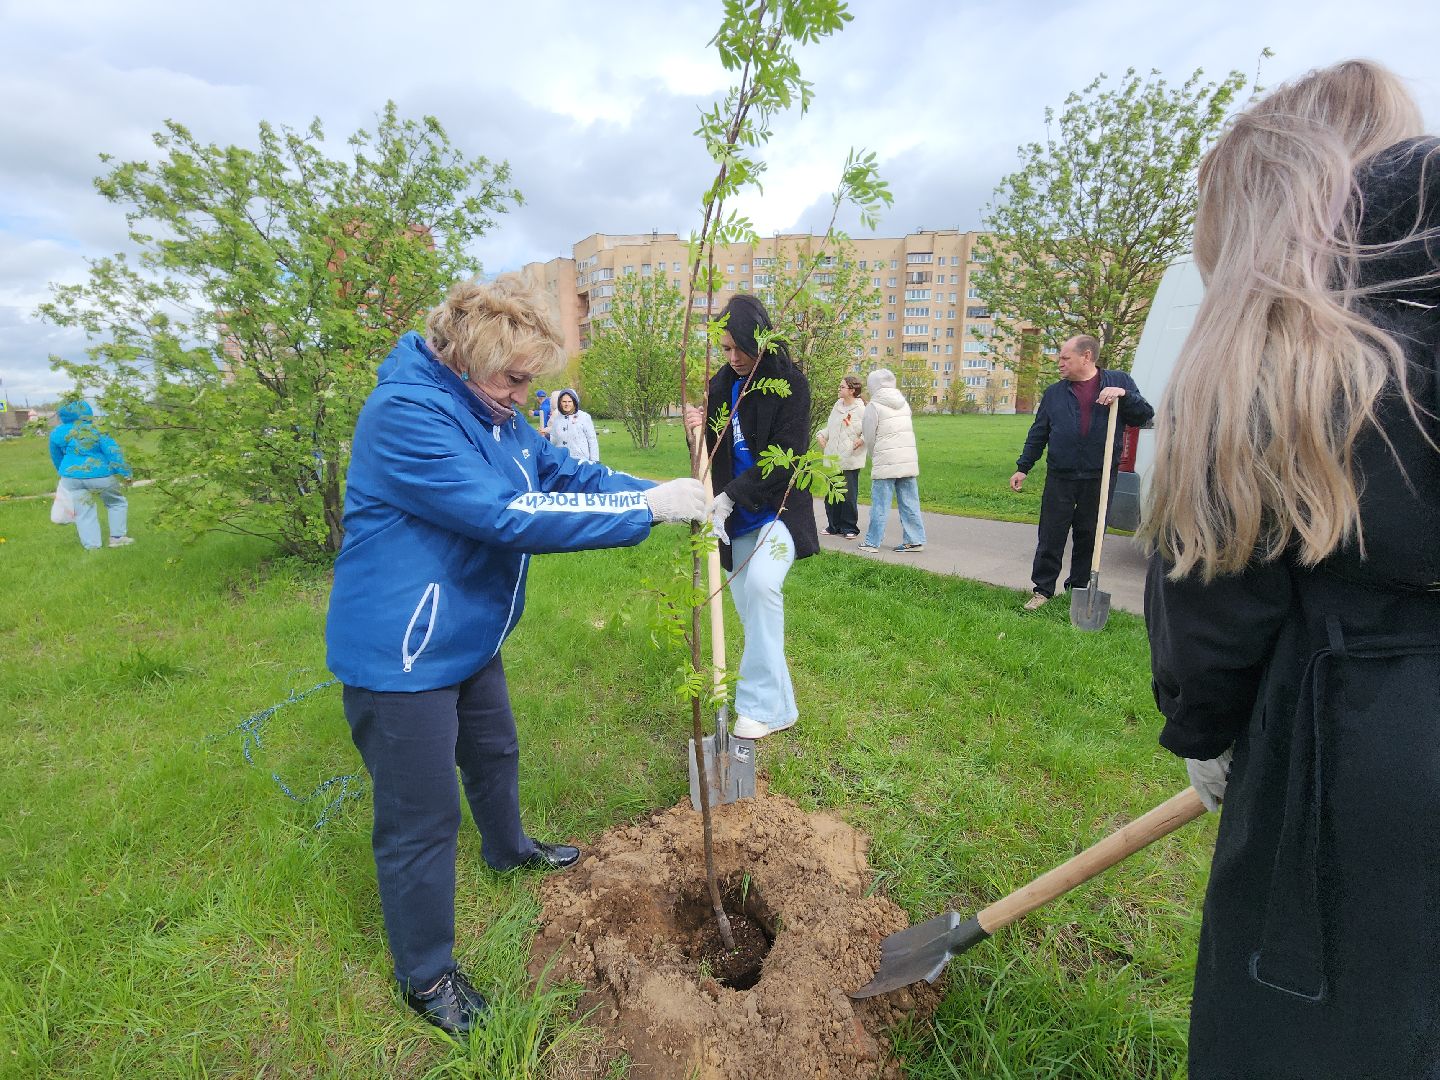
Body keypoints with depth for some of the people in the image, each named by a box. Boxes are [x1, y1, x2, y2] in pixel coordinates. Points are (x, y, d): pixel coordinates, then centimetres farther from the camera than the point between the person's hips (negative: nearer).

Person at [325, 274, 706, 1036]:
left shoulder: (488, 412, 3)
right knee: (422, 818, 6)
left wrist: (666, 493, -13)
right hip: (400, 658, -9)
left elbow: (565, 473, 1)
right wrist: (645, 509, -32)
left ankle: (508, 849, 59)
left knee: (494, 752, 29)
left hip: (467, 640, 9)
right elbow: (507, 514, -34)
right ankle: (425, 976, 30)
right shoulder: (406, 413, -27)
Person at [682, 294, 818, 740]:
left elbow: (784, 459, -16)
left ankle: (760, 703, -15)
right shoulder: (721, 385, 6)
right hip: (738, 517, 6)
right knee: (747, 603, 7)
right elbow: (713, 455, 10)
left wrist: (730, 497, -21)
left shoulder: (790, 384, -10)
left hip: (779, 509, -6)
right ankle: (778, 705, 22)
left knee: (761, 582, -29)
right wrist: (699, 430, -12)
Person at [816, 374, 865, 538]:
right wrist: (821, 435, 7)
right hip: (832, 459, 6)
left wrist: (862, 440, -21)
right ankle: (834, 526, 22)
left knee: (849, 495, -1)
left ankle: (849, 528, 13)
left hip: (850, 461, -6)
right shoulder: (837, 406, 12)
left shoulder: (861, 410, -8)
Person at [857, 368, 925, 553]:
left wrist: (874, 456, 16)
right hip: (909, 460, 6)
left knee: (880, 504, 0)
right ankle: (915, 540, 11)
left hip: (885, 462, -6)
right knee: (909, 503, 8)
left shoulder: (874, 406, -6)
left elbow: (869, 437, -3)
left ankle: (872, 542, 6)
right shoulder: (904, 403, 13)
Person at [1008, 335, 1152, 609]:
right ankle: (1043, 589, 11)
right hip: (1060, 477, 1)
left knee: (1088, 536, 10)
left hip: (1100, 478, 0)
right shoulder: (1054, 392, 8)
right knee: (1051, 536, 3)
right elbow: (1038, 433, 11)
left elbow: (1145, 416, 0)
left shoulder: (1119, 381, 5)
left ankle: (1079, 587, 24)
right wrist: (1023, 468, 9)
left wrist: (1124, 395, -16)